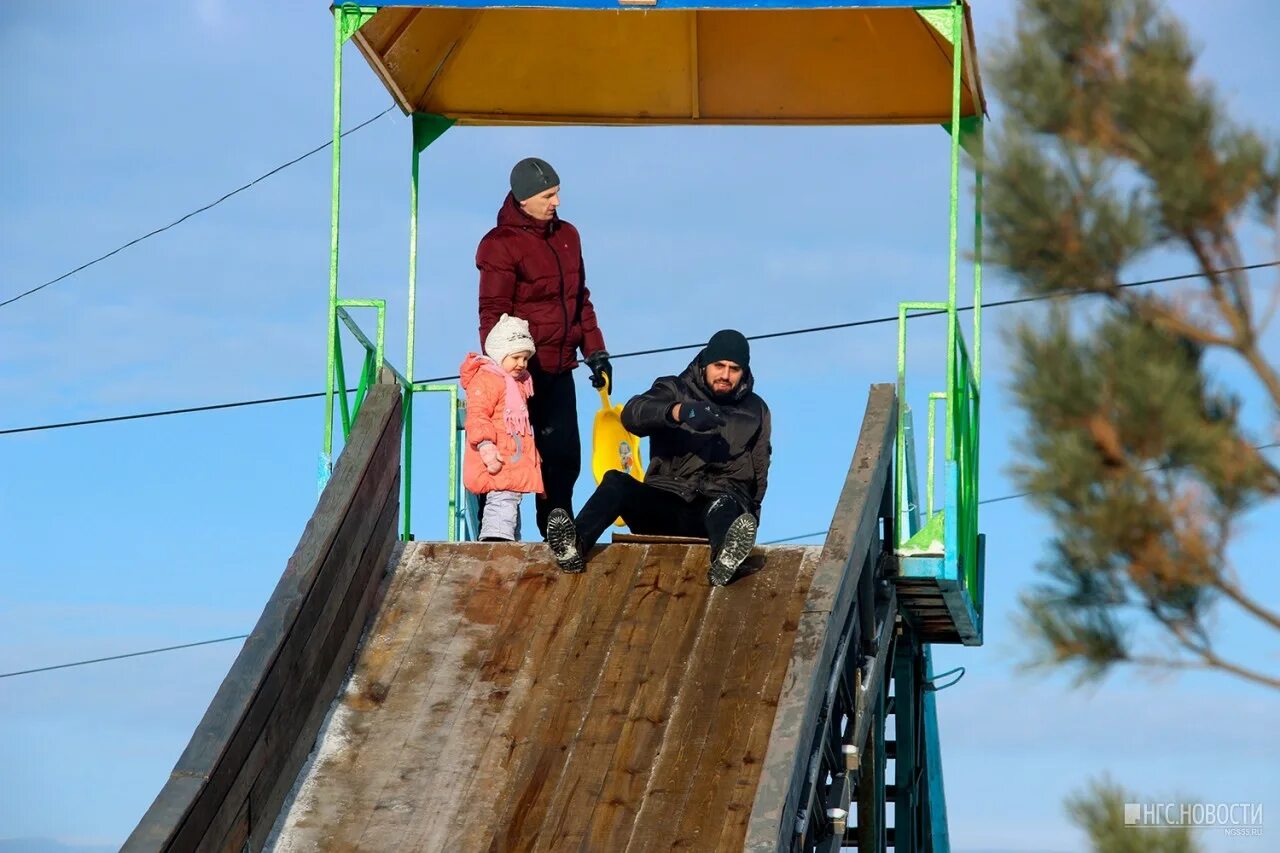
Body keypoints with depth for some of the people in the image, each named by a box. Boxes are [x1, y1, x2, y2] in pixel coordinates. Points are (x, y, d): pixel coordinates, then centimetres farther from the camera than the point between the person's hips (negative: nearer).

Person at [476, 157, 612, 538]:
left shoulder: (567, 236, 12)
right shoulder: (502, 245, -9)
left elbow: (580, 301, 19)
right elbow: (493, 313, -12)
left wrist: (595, 352, 14)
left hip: (559, 370, 7)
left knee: (564, 455, 8)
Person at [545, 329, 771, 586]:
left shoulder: (755, 411, 17)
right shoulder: (675, 391, 10)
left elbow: (759, 474, 20)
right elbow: (632, 414, -11)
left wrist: (749, 514, 2)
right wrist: (679, 411, -31)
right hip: (665, 502, 1)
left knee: (725, 507, -37)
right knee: (615, 481, -26)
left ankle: (725, 560, -73)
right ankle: (575, 546, -53)